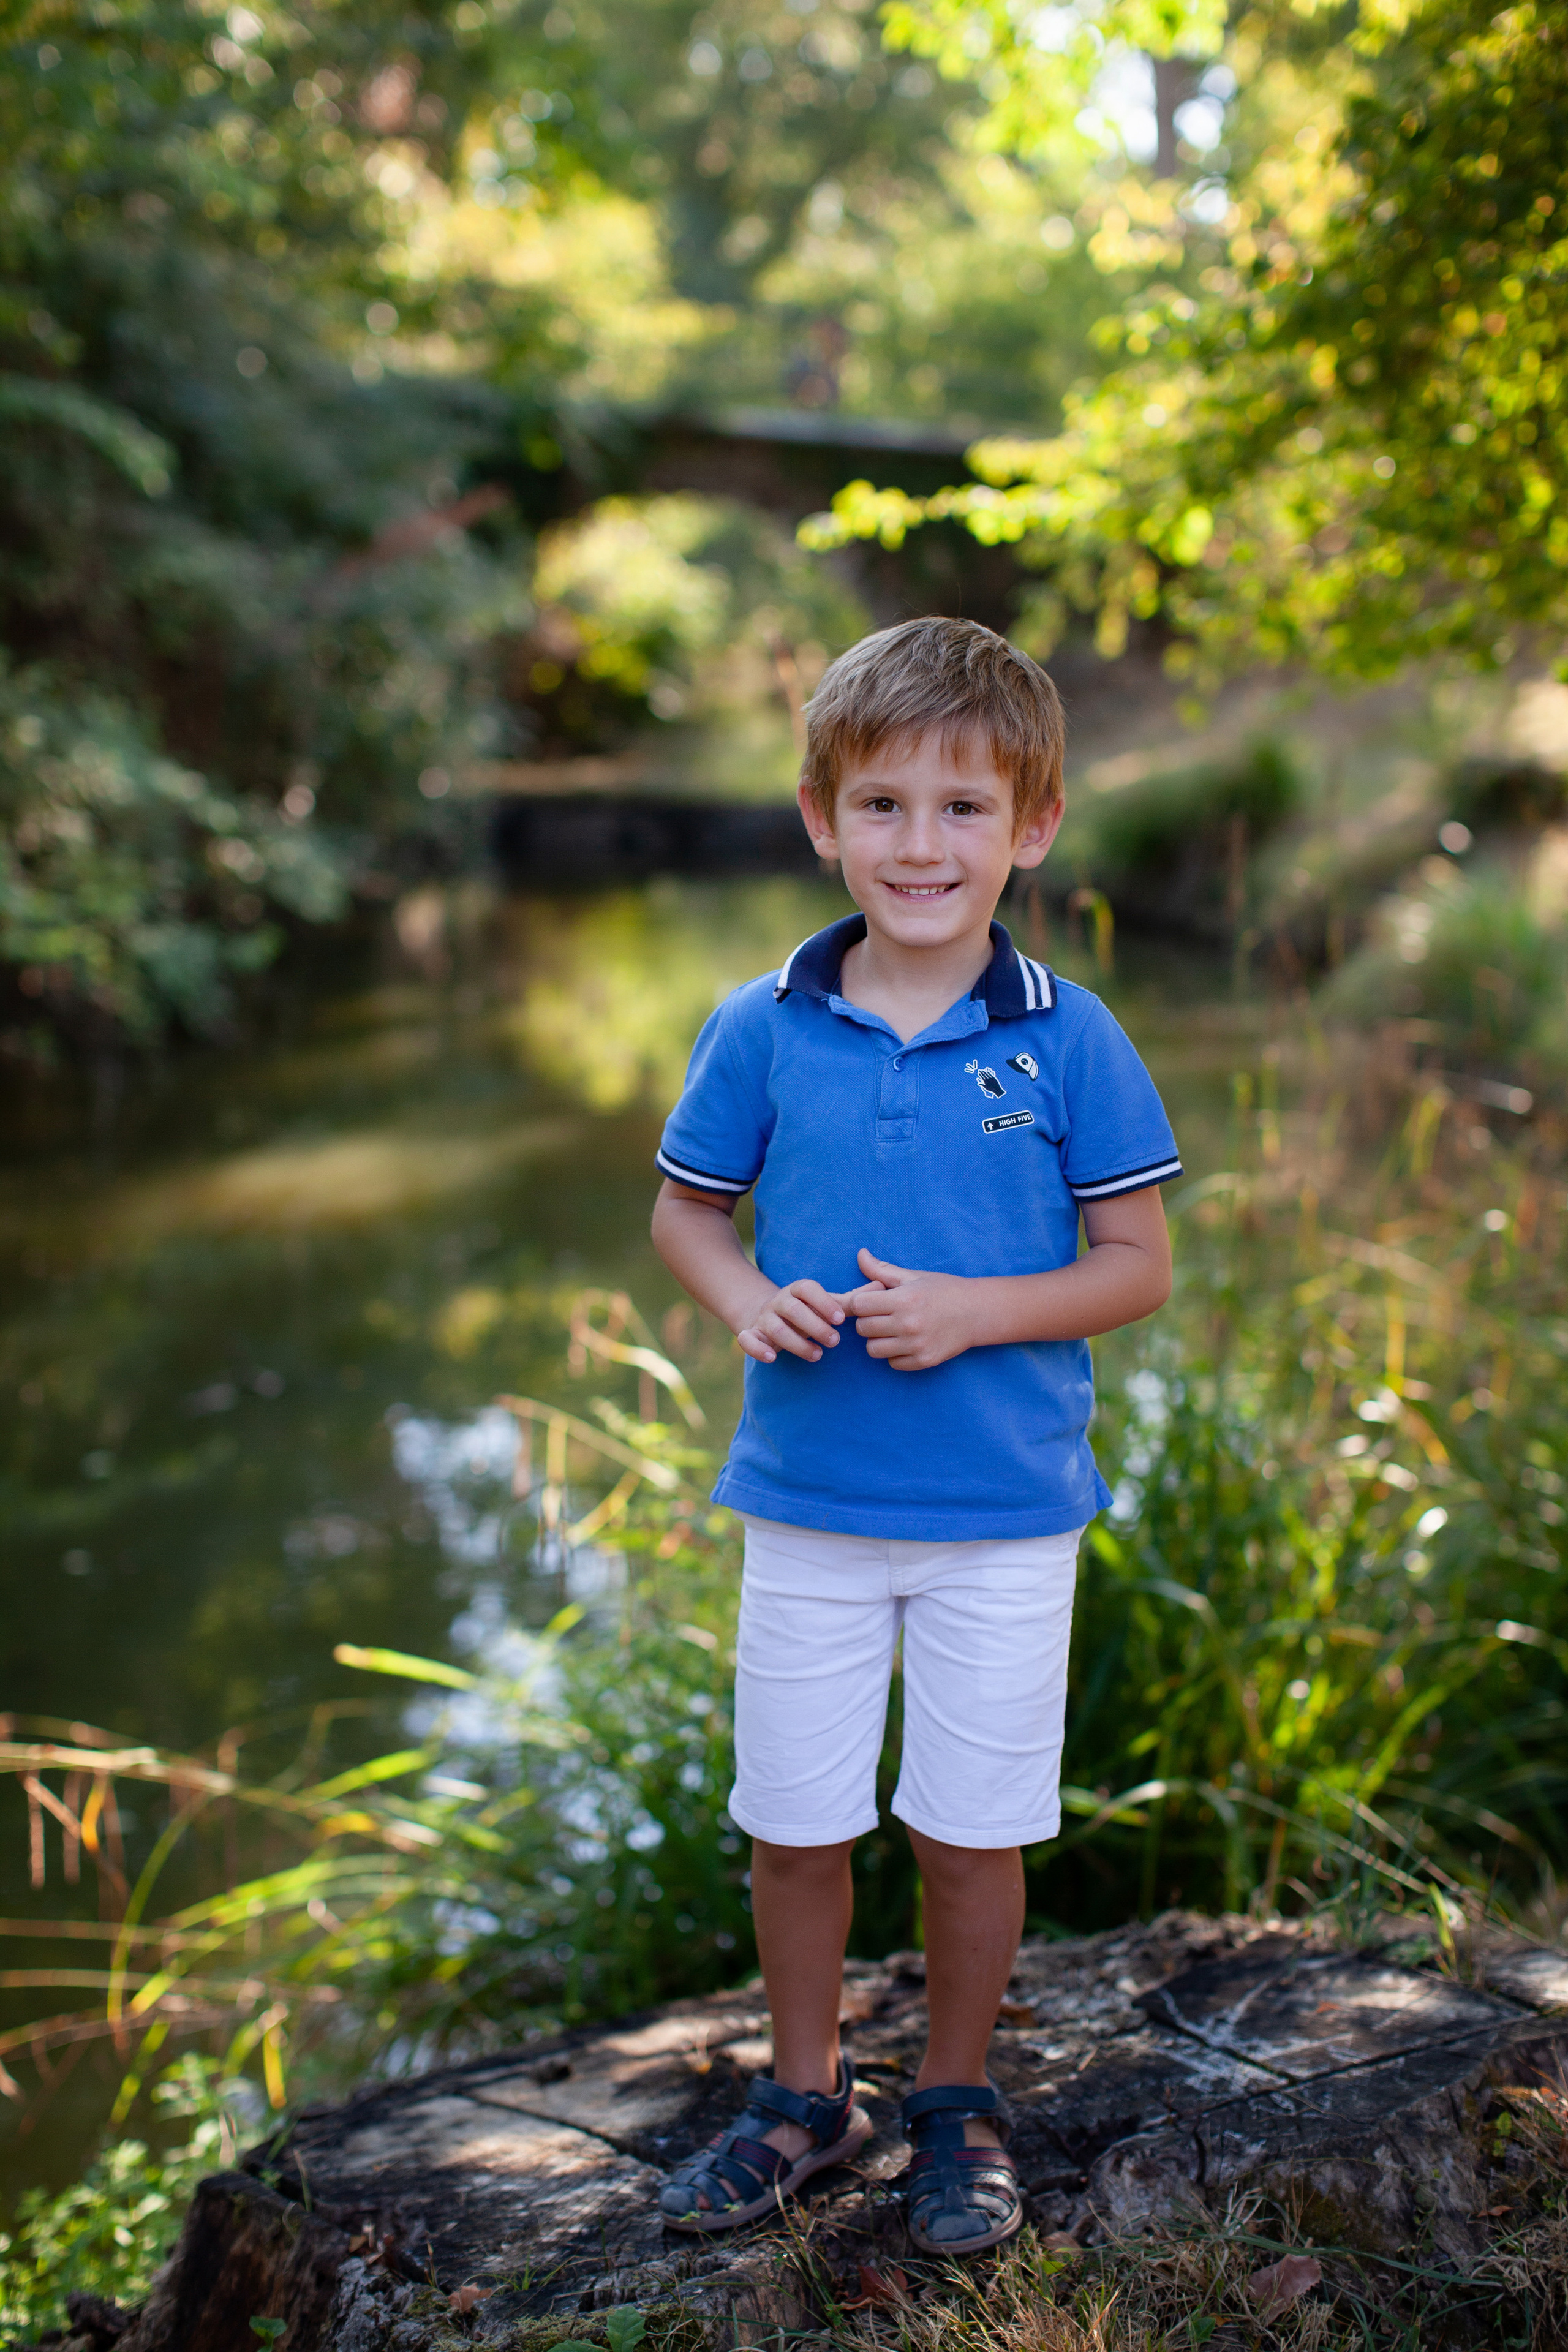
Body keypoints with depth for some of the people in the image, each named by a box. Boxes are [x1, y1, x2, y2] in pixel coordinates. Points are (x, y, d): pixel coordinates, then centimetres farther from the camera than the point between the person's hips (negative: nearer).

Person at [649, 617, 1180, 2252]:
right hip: (806, 1504, 2)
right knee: (793, 1825, 13)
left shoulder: (1068, 1041, -8)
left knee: (971, 1832, 10)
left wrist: (973, 1312, -18)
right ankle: (806, 2096, 35)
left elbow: (1138, 1265, -4)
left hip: (1003, 1516, -1)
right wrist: (746, 1301, -13)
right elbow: (683, 1212, 7)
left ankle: (956, 2104, 33)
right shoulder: (762, 1033, -4)